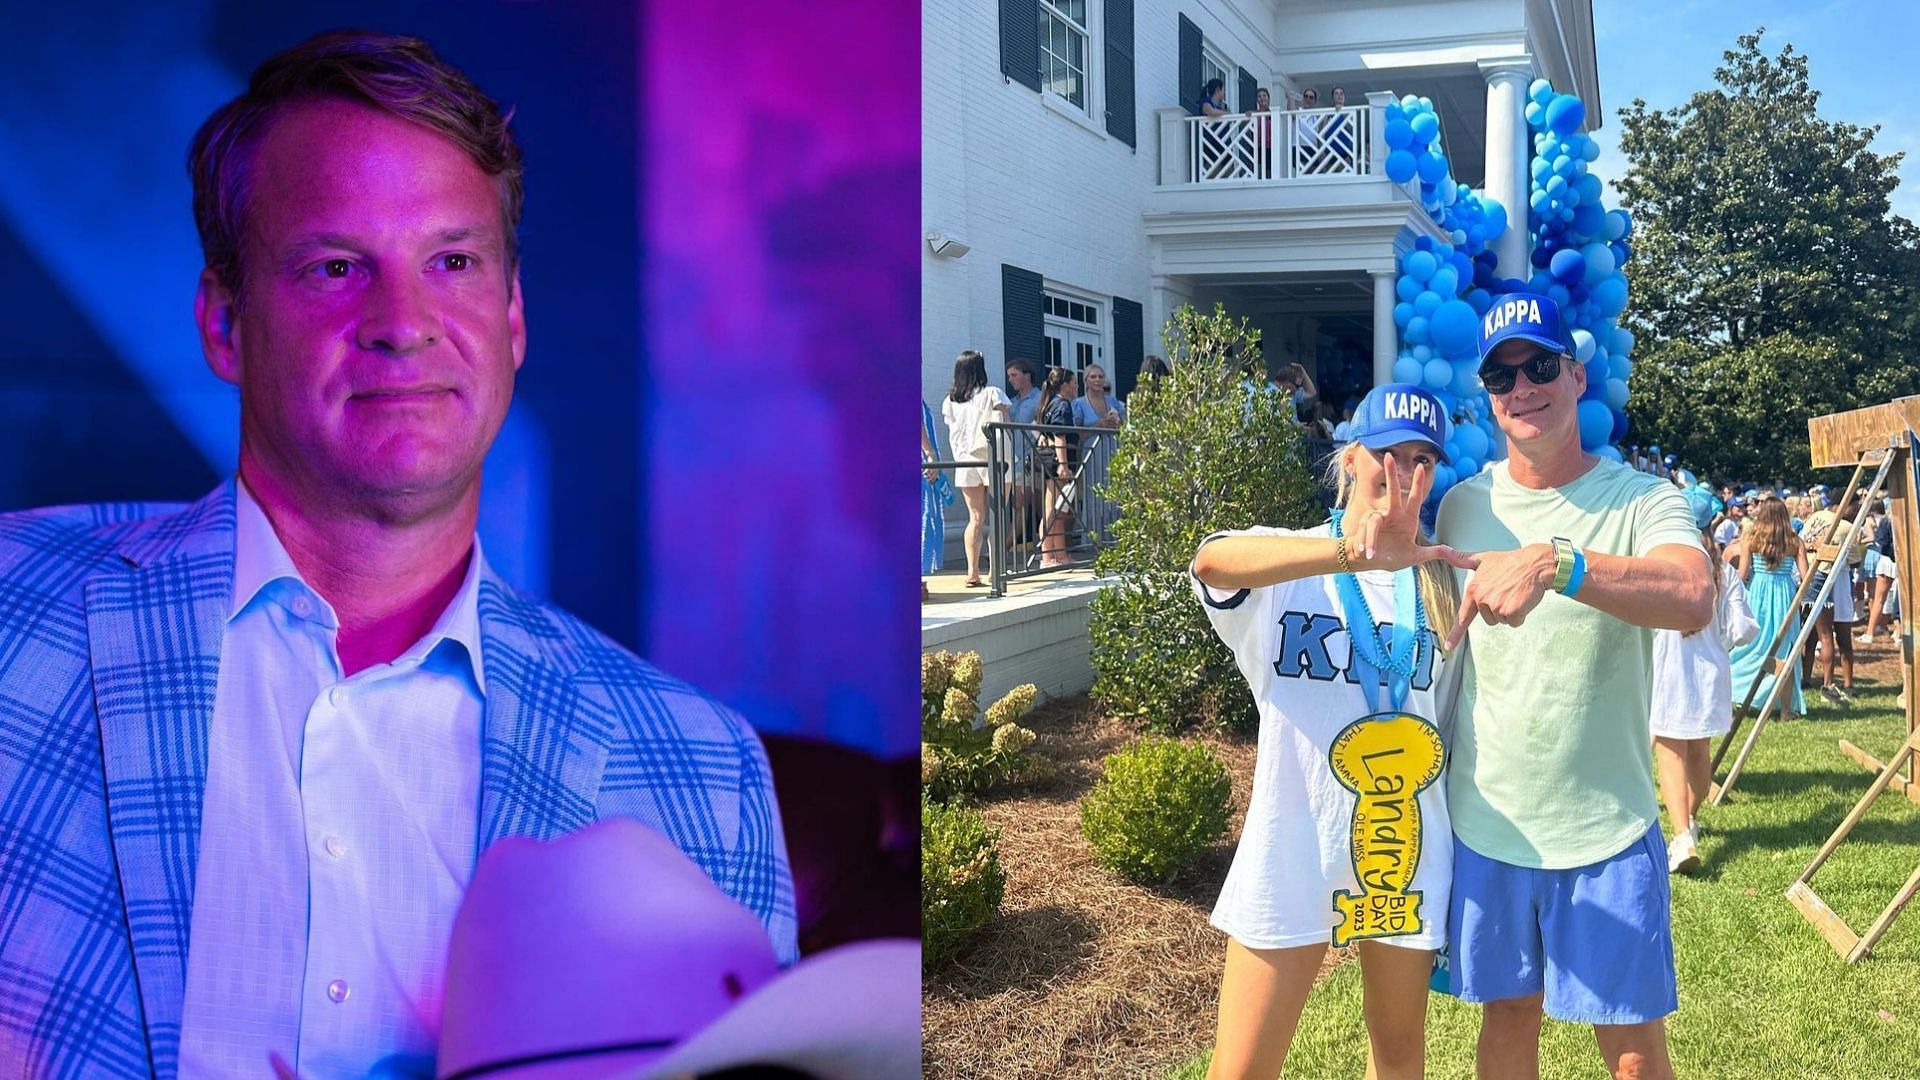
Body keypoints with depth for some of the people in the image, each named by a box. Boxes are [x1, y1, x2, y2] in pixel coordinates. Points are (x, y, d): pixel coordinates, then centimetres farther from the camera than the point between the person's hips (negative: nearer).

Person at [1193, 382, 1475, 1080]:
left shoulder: (1443, 578, 5)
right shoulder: (1288, 566, -6)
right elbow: (1214, 560, -33)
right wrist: (1359, 553, -46)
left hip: (1408, 848, 3)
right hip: (1293, 844, -3)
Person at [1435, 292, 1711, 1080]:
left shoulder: (1642, 502, -10)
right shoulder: (1462, 504, 2)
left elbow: (1693, 598, -32)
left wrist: (1554, 563, -45)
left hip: (1606, 832, -3)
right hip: (1485, 823, 3)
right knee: (1509, 1013, 17)